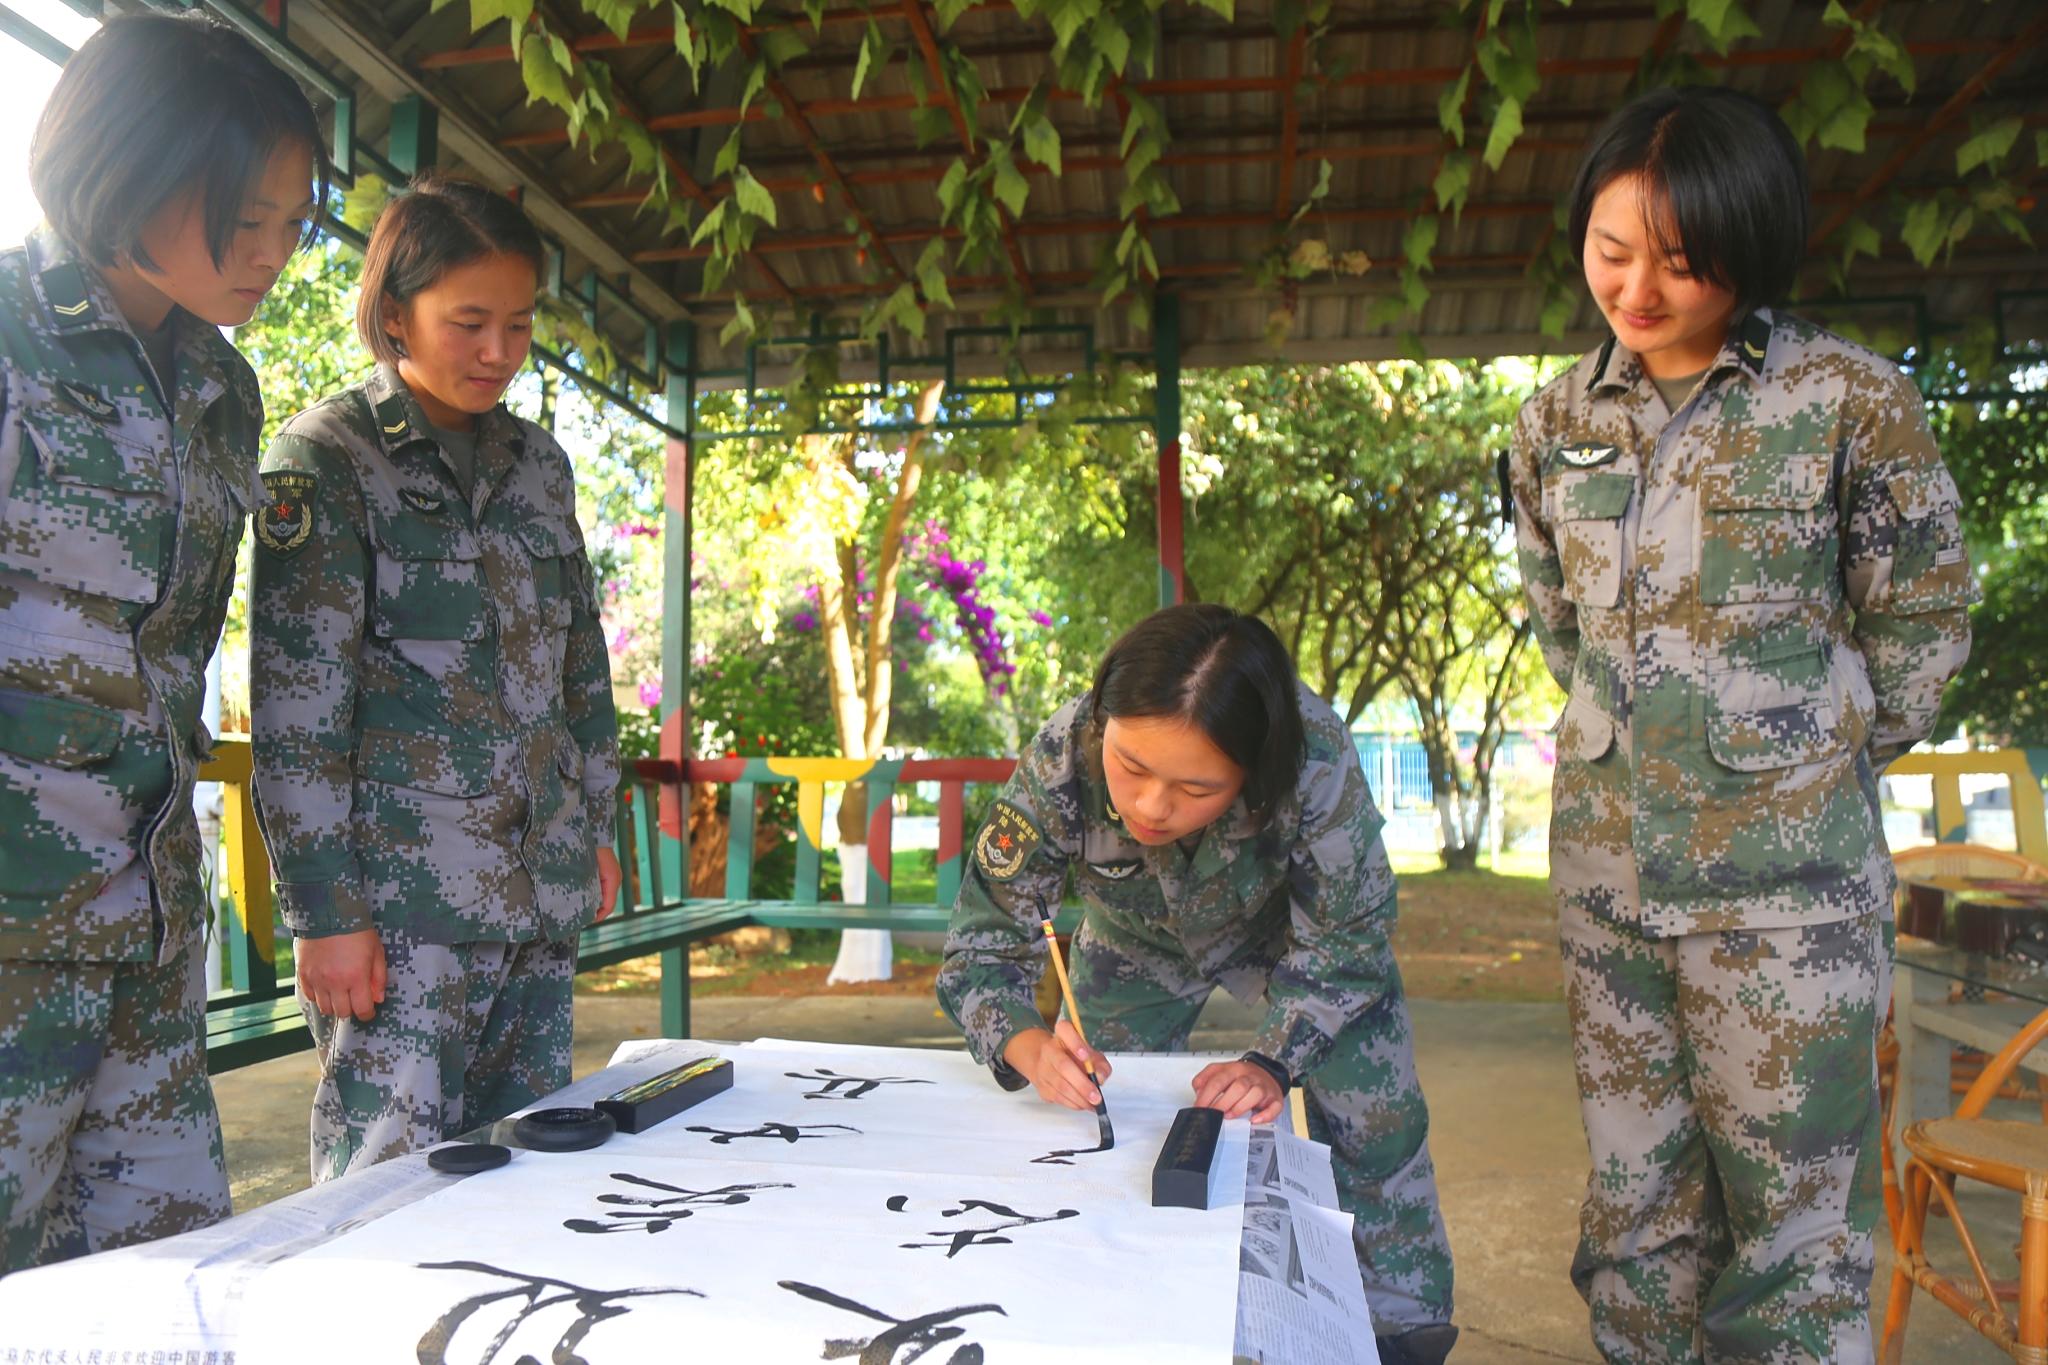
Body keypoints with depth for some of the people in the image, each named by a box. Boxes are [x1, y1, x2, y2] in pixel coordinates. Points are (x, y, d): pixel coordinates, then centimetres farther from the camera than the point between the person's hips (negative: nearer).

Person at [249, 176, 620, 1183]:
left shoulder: (537, 463, 14)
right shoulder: (325, 458, -4)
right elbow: (296, 703, -9)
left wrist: (597, 824, 16)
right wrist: (325, 909, -12)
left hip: (542, 888, 6)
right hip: (401, 891, -5)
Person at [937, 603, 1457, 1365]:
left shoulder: (1313, 758, -42)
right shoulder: (1059, 764, -38)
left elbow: (1343, 940, -26)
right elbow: (981, 946, -29)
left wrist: (1272, 1061, -37)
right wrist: (1031, 1047, -47)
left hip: (1283, 926, -1)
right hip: (1135, 945, 2)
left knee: (1370, 1113, -11)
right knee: (1088, 1118, 1)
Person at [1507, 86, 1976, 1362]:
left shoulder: (1851, 401, -7)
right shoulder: (1559, 418, 5)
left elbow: (1923, 621, 2)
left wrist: (1819, 766, 6)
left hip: (1787, 879, -4)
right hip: (1606, 862, 4)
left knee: (1794, 1215, 4)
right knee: (1638, 1209, 14)